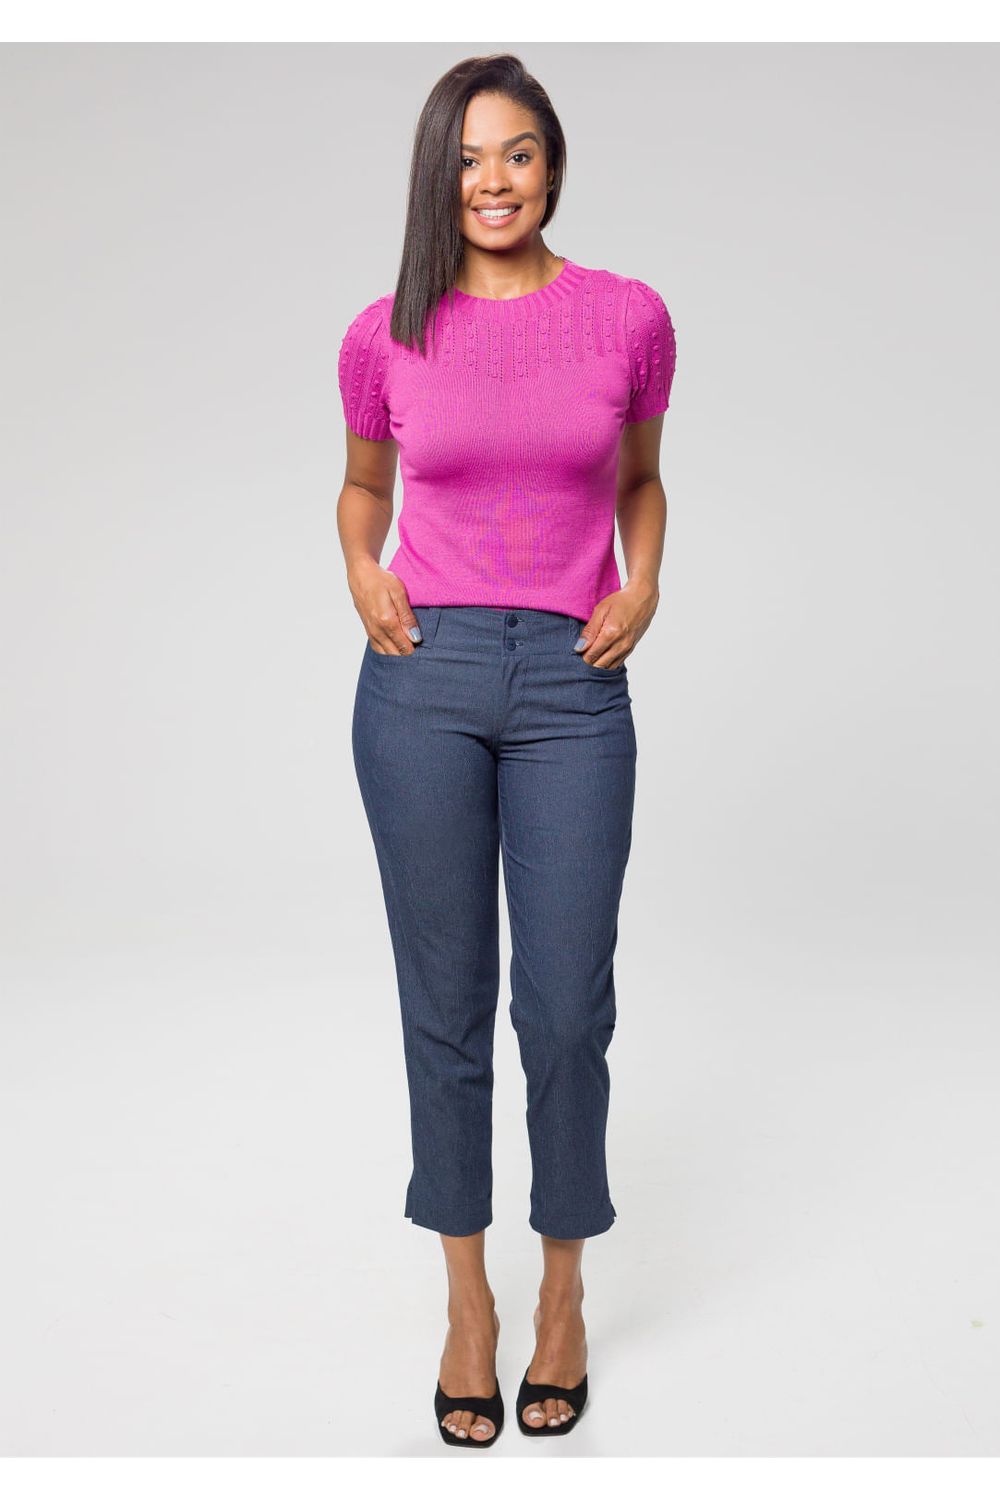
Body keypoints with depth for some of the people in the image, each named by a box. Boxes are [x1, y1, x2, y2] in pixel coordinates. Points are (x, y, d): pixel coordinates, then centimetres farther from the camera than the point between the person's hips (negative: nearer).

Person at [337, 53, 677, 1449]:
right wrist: (363, 577, 0)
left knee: (566, 1009, 3)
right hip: (423, 678, 1)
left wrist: (643, 585, 0)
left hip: (571, 683, 0)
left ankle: (564, 1290, 26)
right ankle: (467, 1294, 26)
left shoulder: (630, 318, 2)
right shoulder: (385, 336, 3)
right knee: (446, 1003, 8)